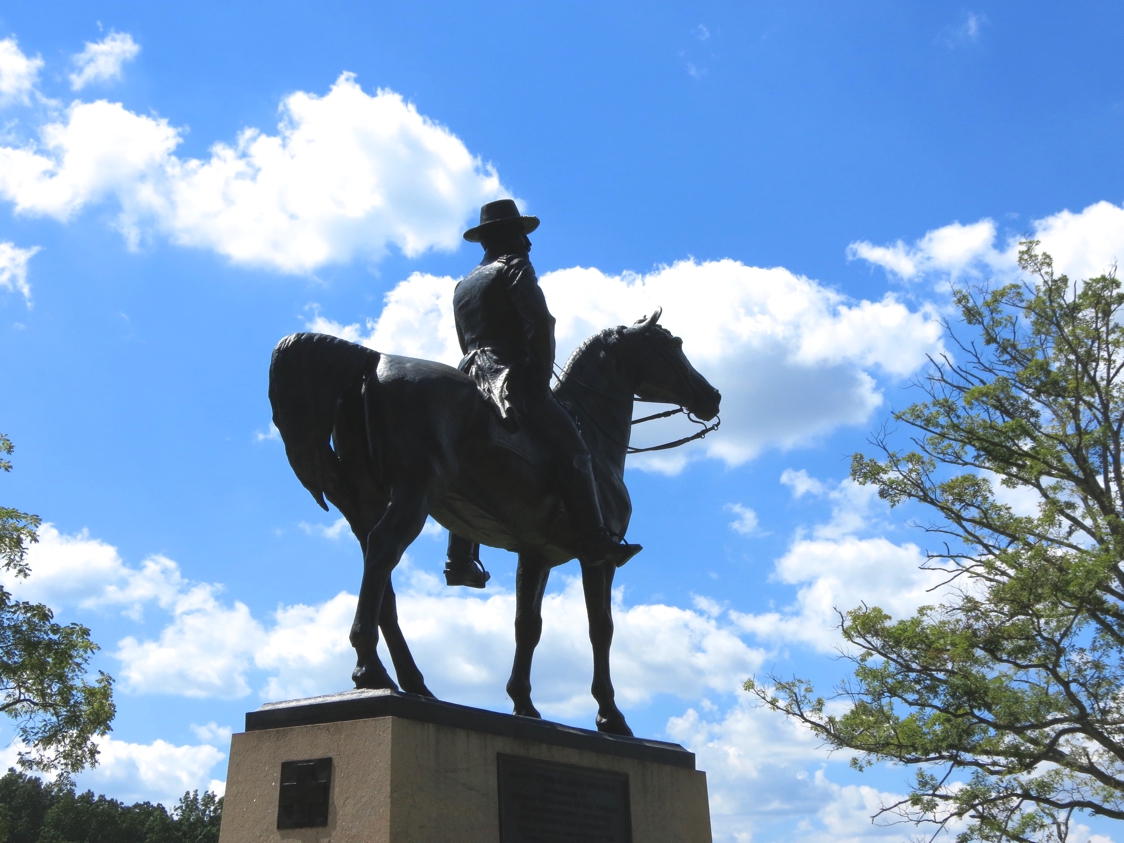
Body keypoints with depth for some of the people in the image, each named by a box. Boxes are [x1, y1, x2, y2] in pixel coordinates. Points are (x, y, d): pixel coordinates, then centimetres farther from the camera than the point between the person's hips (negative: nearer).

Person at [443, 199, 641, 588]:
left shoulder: (462, 286, 24)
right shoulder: (515, 267, 1)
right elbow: (541, 324, -11)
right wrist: (543, 378, -4)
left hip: (472, 378, 9)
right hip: (513, 378, -8)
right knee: (572, 449, -10)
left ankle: (461, 562, 15)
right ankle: (594, 541, -19)